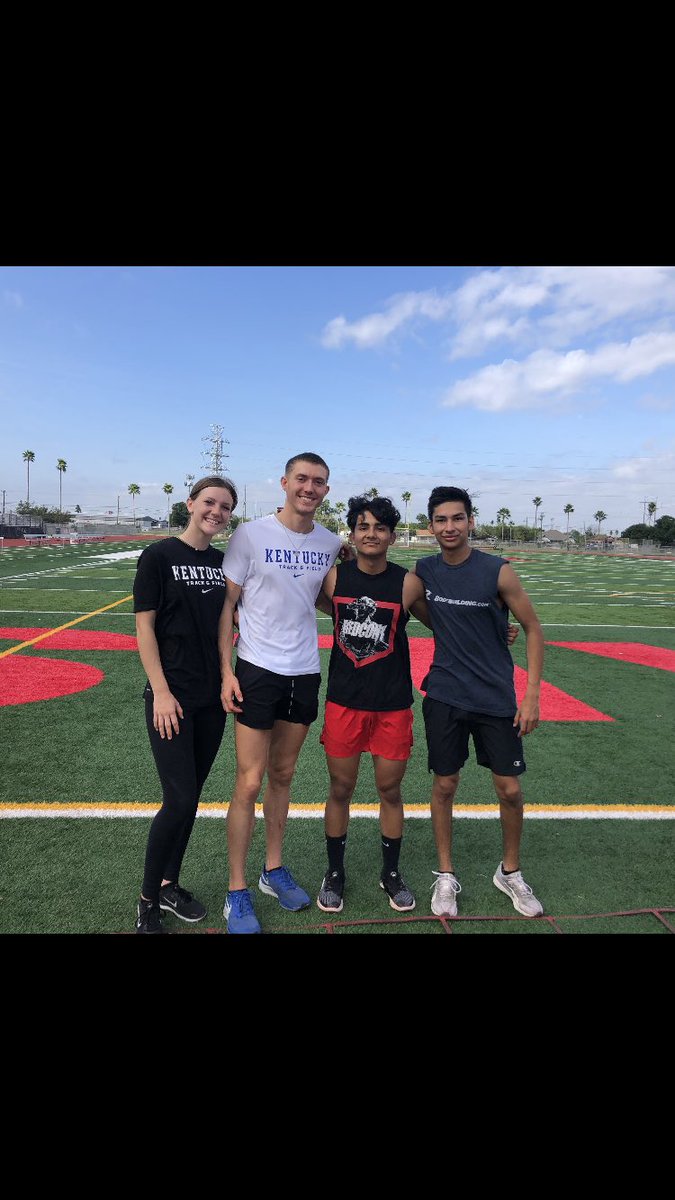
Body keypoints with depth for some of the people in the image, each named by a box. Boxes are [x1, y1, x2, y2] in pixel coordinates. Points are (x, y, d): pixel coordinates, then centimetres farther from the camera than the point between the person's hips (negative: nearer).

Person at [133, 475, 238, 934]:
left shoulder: (225, 562, 8)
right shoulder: (159, 556, -7)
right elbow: (144, 627, -9)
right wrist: (161, 692, -13)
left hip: (213, 697, 5)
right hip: (172, 698, -5)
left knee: (191, 797, 13)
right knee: (178, 800, -5)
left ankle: (169, 885, 31)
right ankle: (148, 900, 16)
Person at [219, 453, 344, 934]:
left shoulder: (332, 543, 4)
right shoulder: (250, 534, -7)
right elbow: (226, 605, -6)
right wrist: (226, 671, -11)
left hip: (306, 673, 4)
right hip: (257, 671, -4)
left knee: (283, 775, 16)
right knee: (250, 781, 0)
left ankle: (274, 870, 33)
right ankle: (237, 891, 16)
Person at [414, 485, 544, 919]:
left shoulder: (498, 571, -11)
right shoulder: (424, 571, -2)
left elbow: (534, 629, -4)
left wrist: (531, 695, -9)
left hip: (497, 698, -1)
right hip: (445, 696, 2)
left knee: (510, 789, 6)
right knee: (445, 786, 8)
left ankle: (510, 872, 32)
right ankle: (446, 875, 28)